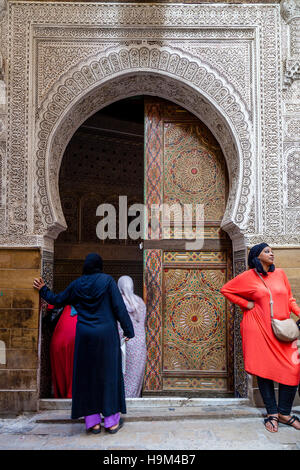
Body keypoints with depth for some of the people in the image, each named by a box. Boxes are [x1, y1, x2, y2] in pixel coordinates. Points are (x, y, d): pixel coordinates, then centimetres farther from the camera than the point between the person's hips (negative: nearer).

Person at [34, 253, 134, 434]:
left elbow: (58, 300, 15)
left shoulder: (77, 284, 4)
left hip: (85, 337, 3)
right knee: (108, 375, 6)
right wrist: (128, 330, -2)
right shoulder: (107, 280, -6)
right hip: (106, 334, -2)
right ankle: (112, 421, 11)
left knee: (87, 376, 10)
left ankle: (93, 422, 12)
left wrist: (43, 289, 33)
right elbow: (119, 307, -9)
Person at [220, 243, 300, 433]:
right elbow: (225, 289, 7)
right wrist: (245, 304, -1)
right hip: (259, 329, -3)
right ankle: (272, 413, 17)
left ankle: (284, 412, 13)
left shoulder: (280, 273, 10)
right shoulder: (248, 277, 0)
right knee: (264, 370, 1)